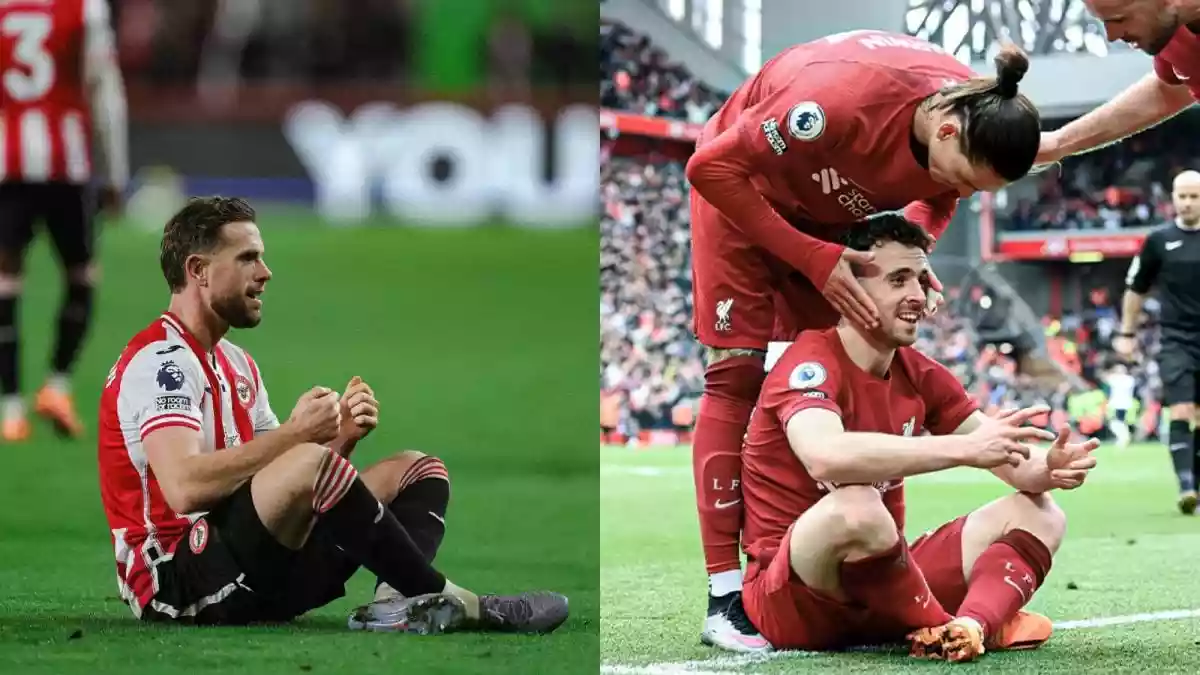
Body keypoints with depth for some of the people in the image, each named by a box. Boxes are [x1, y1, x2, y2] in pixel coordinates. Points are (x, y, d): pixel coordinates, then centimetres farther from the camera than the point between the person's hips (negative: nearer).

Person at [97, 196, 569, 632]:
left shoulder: (236, 364, 22)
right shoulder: (160, 359, -10)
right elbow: (184, 487, -26)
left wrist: (339, 438, -1)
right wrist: (295, 432, -18)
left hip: (255, 575, 10)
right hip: (178, 583, -10)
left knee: (418, 472, 7)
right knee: (310, 463, -34)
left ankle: (396, 600, -27)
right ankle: (448, 601, -19)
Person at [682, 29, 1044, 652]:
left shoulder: (976, 122, -23)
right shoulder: (840, 101, -43)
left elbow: (936, 201, 2)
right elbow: (712, 167, -32)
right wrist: (815, 260, -33)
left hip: (836, 213, 6)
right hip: (742, 186, -6)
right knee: (738, 373, -12)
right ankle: (725, 597, -14)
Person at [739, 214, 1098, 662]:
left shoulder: (919, 376, 8)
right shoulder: (811, 365, -16)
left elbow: (1011, 462, 6)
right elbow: (825, 457, -39)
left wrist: (1049, 469, -19)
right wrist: (963, 448, -40)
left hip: (883, 585, 9)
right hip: (791, 598, -9)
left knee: (1038, 514, 0)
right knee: (855, 508, -39)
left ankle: (969, 627, -30)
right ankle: (940, 627, -16)